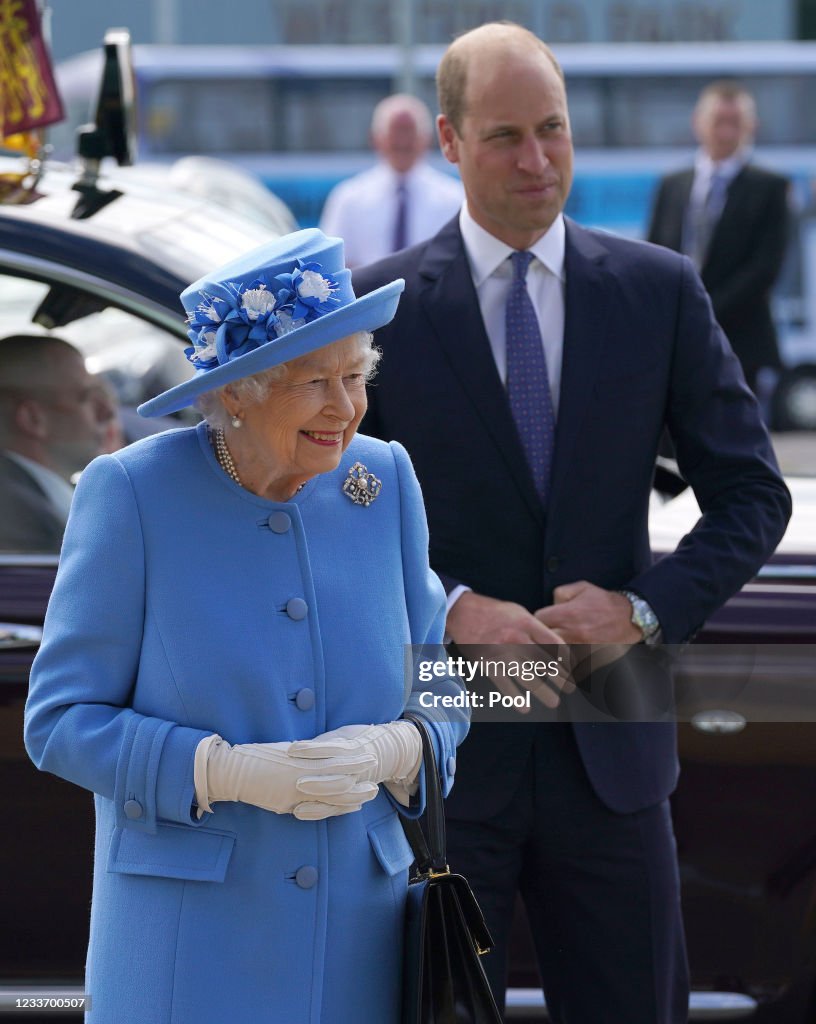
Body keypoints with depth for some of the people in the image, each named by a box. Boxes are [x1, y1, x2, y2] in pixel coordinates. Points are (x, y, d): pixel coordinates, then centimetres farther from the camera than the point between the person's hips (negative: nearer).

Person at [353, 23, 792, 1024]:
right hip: (441, 753, -2)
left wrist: (649, 607, -9)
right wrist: (447, 610, -15)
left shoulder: (659, 290, 4)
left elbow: (753, 492, 6)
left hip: (609, 749, 2)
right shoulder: (378, 304, -1)